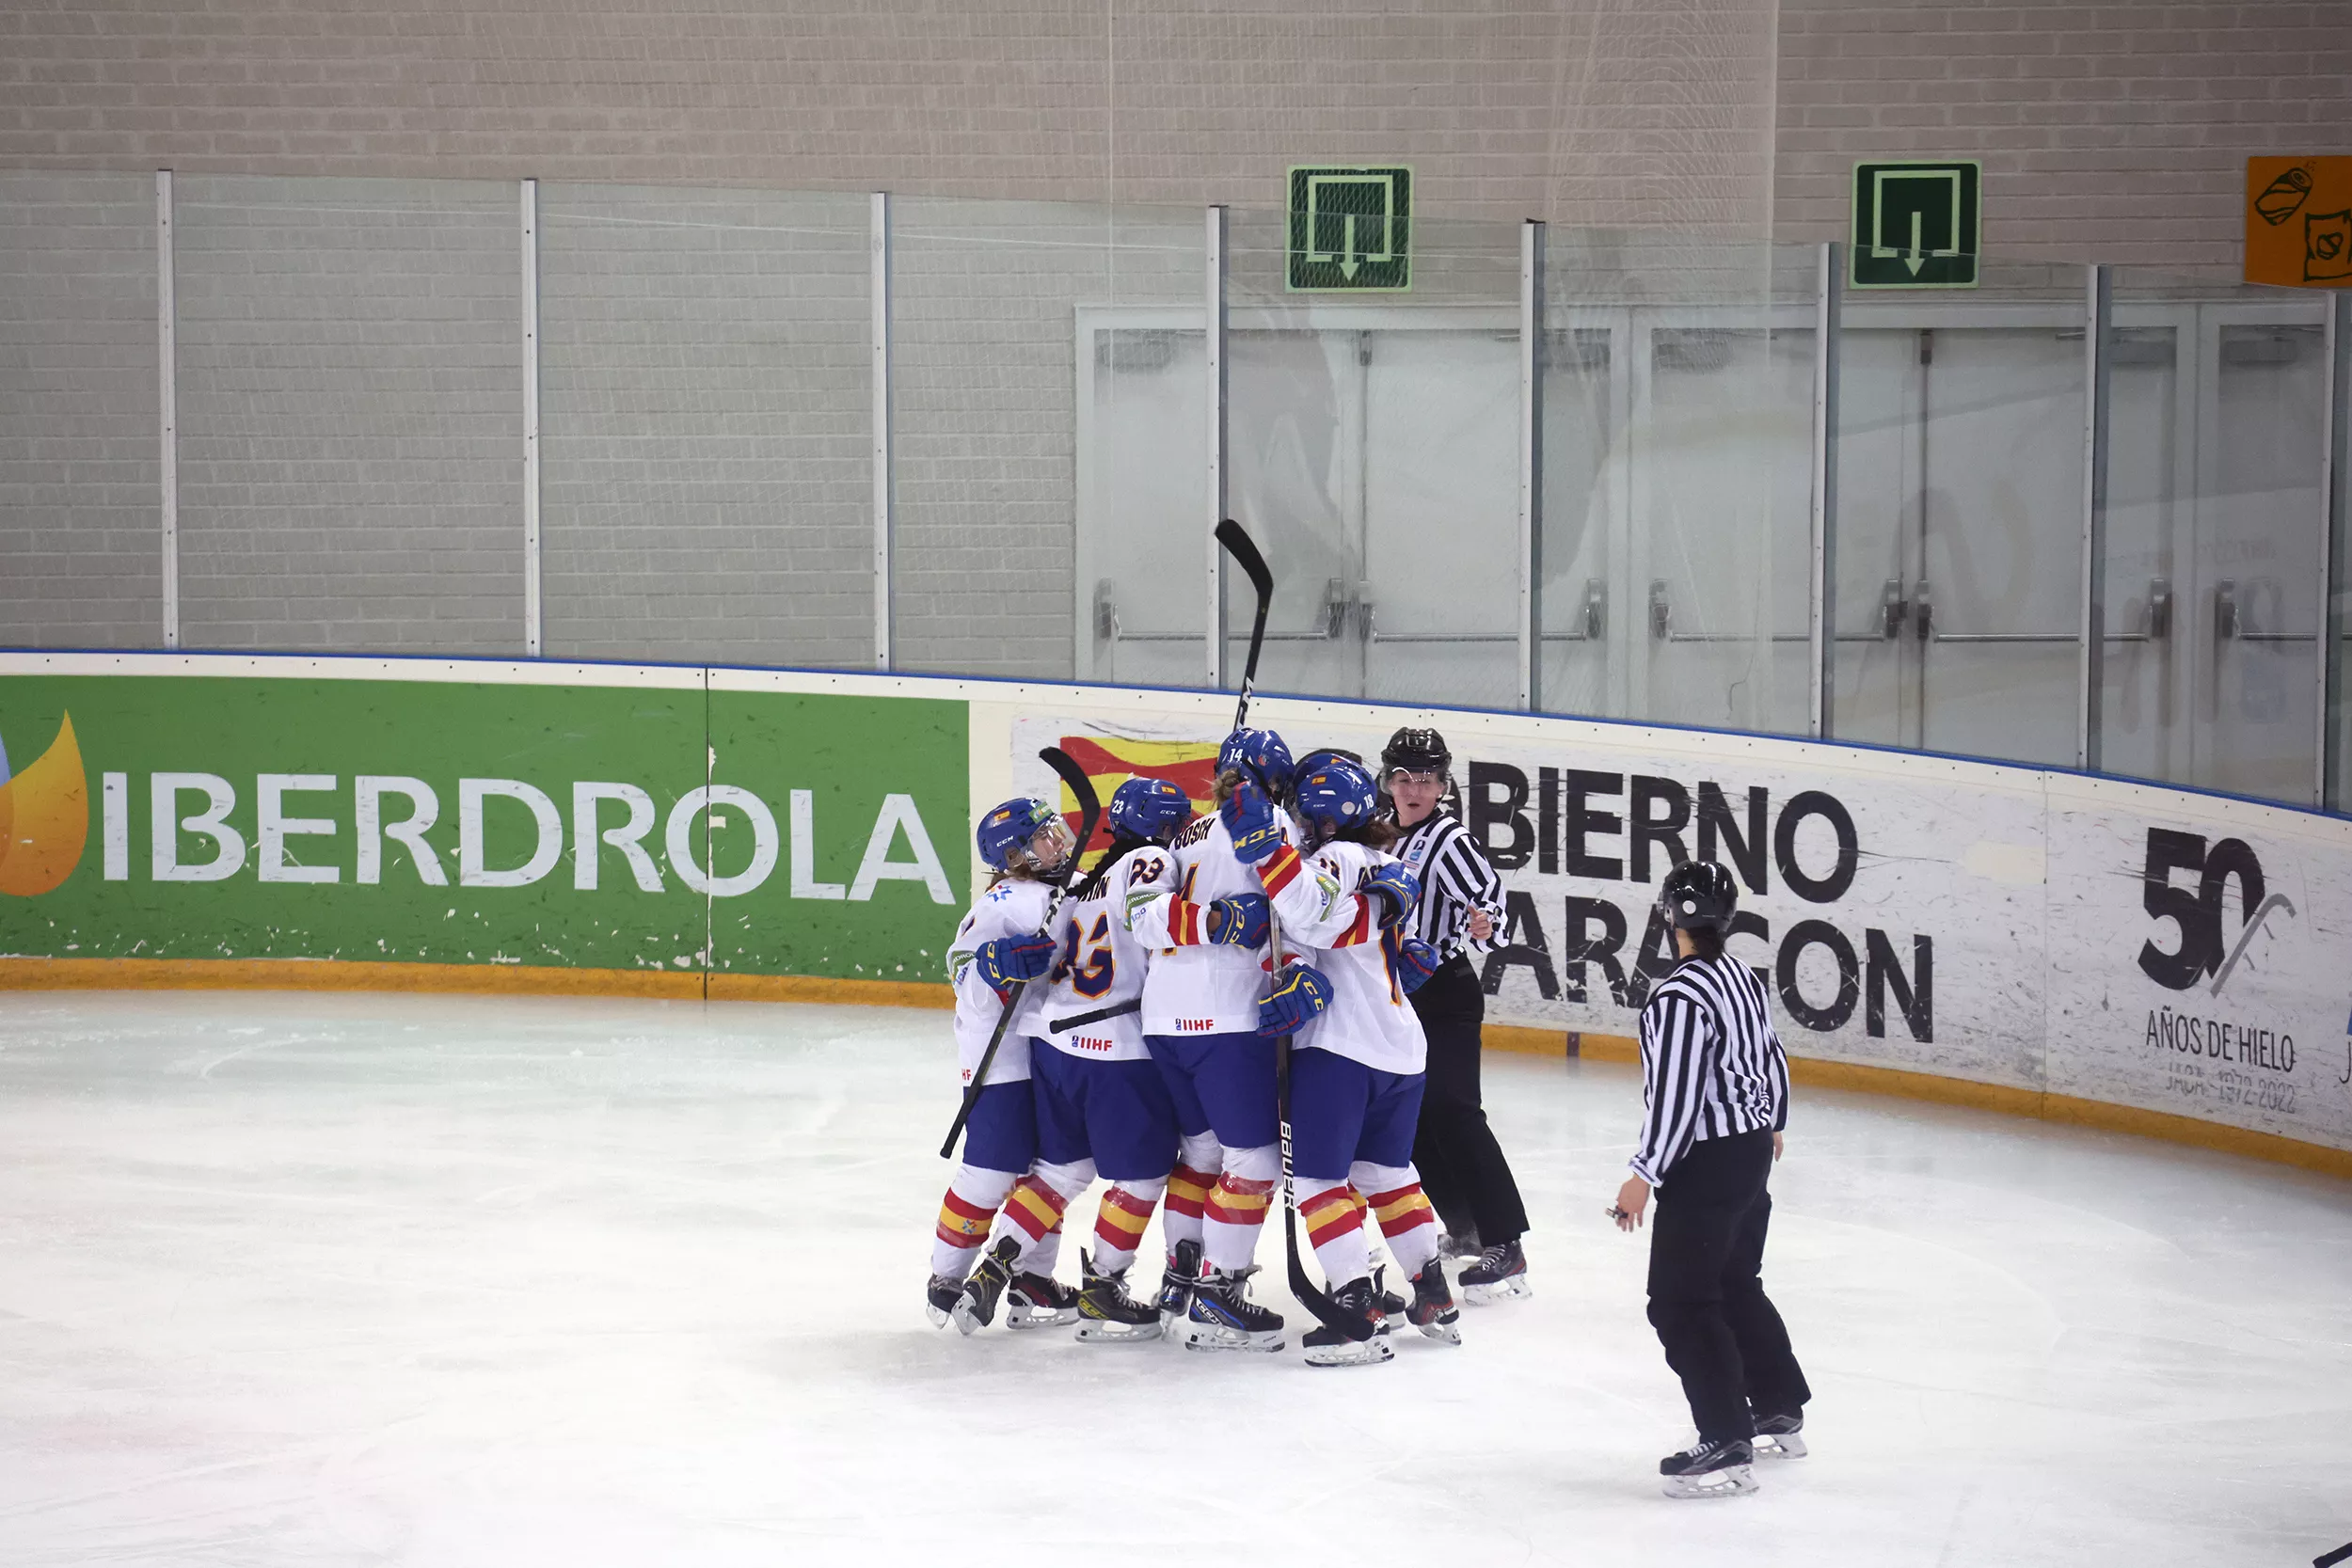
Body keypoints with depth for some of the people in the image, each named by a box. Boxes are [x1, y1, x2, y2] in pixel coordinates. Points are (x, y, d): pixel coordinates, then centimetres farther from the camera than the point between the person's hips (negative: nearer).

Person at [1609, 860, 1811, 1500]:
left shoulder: (1678, 998, -22)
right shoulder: (1745, 980, 5)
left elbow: (1676, 1095, -23)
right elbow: (1772, 1060, 18)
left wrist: (1644, 1175, -16)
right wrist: (1770, 1126, 36)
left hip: (1705, 1165, -9)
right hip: (1752, 1149, 9)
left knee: (1681, 1302, -4)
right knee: (1737, 1285, 24)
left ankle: (1726, 1446, -7)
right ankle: (1779, 1411, 35)